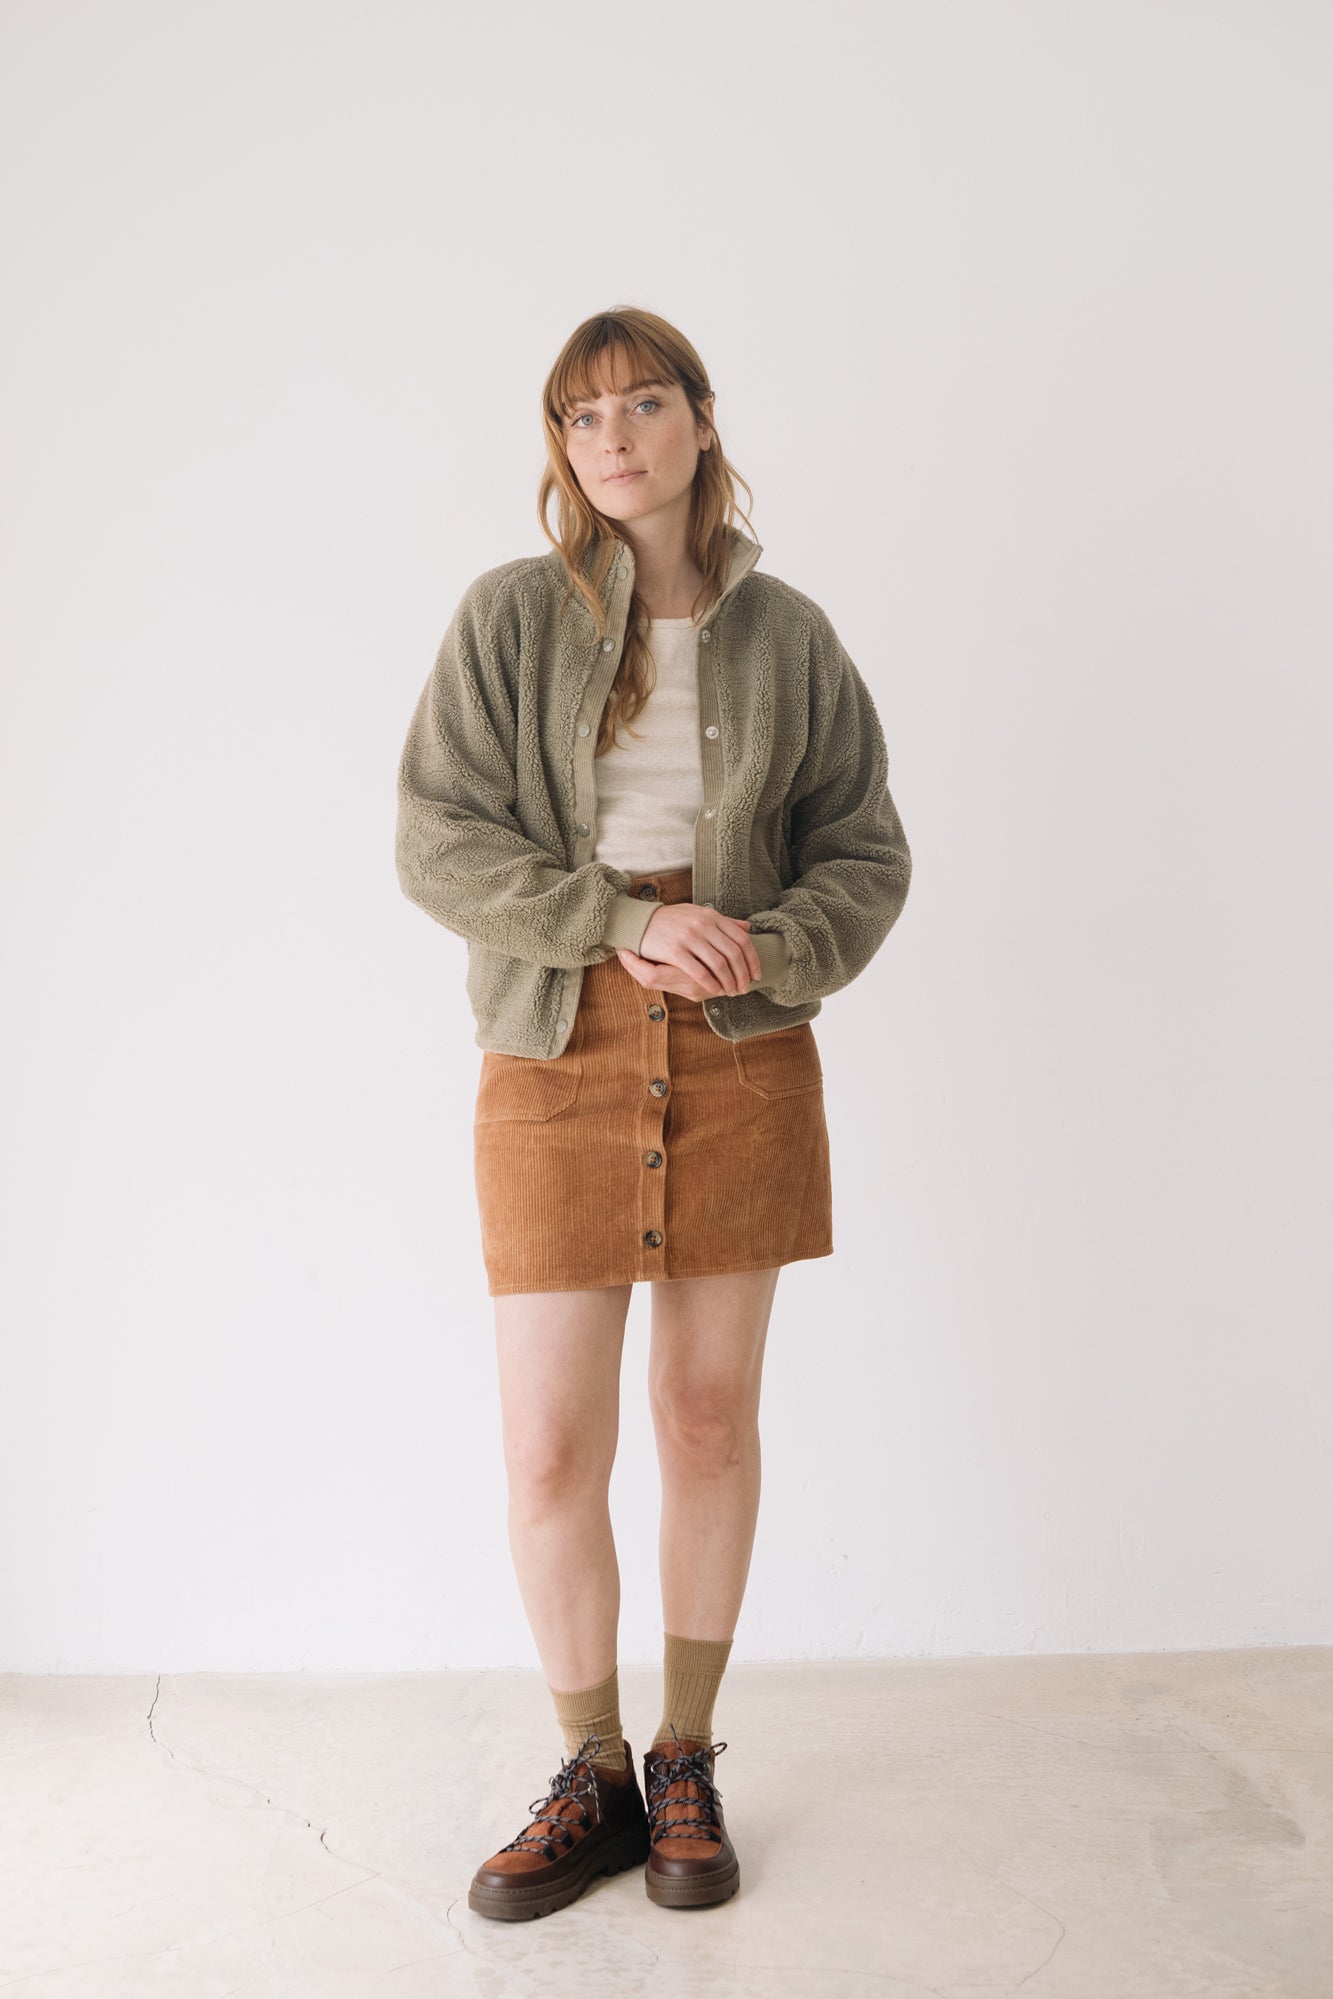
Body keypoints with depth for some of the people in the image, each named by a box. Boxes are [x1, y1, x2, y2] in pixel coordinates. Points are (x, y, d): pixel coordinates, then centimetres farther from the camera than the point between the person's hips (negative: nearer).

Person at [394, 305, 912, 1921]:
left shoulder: (786, 636, 4)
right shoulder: (510, 617, 0)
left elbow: (864, 854, 6)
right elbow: (437, 844, -5)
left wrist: (766, 950, -15)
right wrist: (626, 925, -17)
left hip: (742, 1060, 1)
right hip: (556, 1059, -1)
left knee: (711, 1420, 9)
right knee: (552, 1452, 0)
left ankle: (687, 1764, 28)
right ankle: (591, 1779, 22)